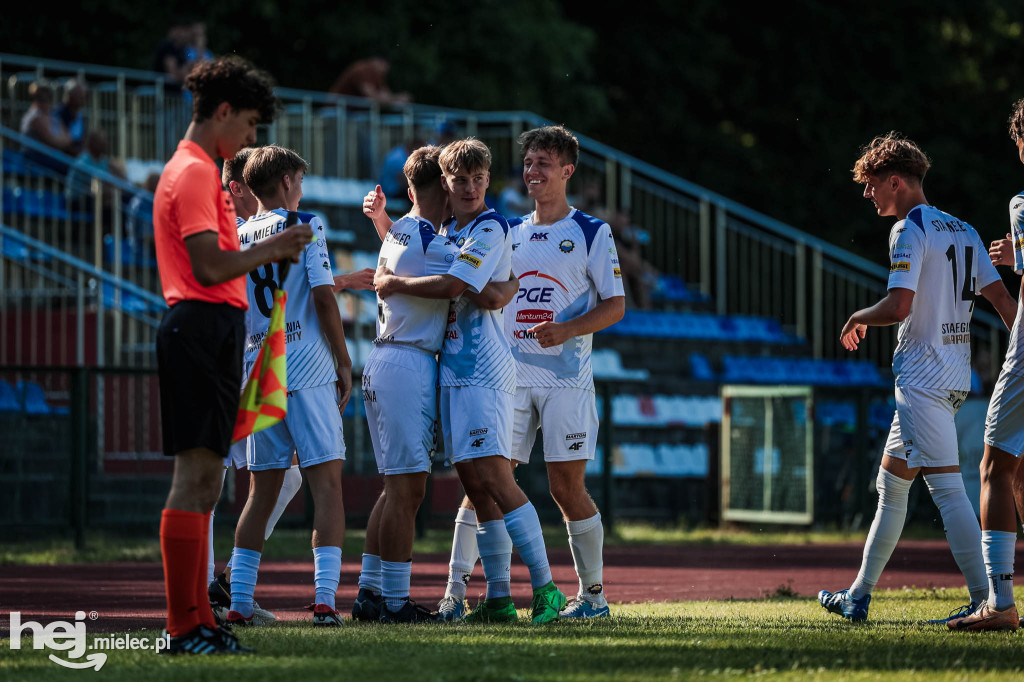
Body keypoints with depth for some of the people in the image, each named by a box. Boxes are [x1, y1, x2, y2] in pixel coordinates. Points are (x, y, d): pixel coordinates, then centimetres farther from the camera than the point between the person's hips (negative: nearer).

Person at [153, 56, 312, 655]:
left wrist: (271, 253, 17)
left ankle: (197, 621, 13)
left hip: (211, 328, 11)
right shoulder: (194, 173, -11)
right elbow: (209, 267, -18)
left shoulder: (198, 171, 22)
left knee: (206, 482, 11)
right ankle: (185, 628, -13)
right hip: (202, 328, -11)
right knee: (194, 478, -12)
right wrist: (273, 249, -7)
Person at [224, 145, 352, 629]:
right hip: (309, 371, -5)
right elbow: (323, 299, -9)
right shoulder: (304, 226, -2)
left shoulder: (236, 239, 12)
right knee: (327, 484, -4)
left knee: (263, 491, 11)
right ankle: (324, 598, -15)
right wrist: (344, 363, -1)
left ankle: (239, 602, 5)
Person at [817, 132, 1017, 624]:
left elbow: (898, 307, -20)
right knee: (890, 483, 16)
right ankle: (858, 597, 22)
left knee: (947, 488, -12)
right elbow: (1002, 299, 9)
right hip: (955, 376, 9)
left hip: (924, 379, -9)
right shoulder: (964, 232, 16)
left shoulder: (910, 230, -10)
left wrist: (858, 319, -1)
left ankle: (984, 599, -18)